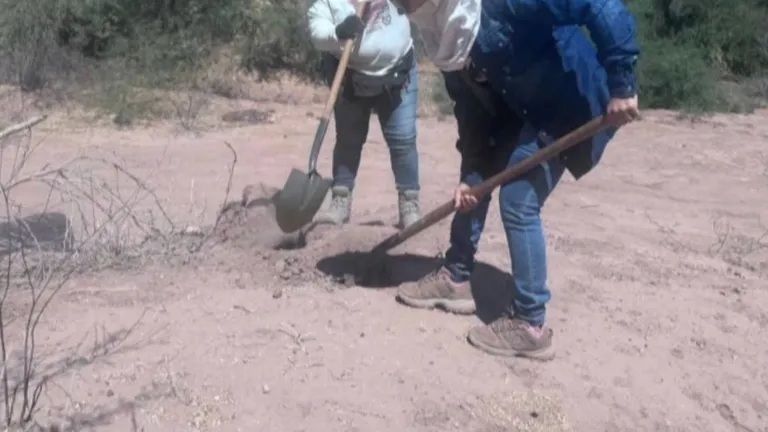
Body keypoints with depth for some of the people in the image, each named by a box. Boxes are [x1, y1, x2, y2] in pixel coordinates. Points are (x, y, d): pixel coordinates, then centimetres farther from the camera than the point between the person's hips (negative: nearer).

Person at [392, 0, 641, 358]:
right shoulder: (449, 42, -1)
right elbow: (472, 111, 6)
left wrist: (621, 84, -32)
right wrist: (470, 174, -1)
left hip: (570, 105, -9)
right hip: (518, 109, 9)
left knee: (518, 204, -11)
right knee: (473, 185, 13)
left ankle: (530, 325, 1)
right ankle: (456, 278, 30)